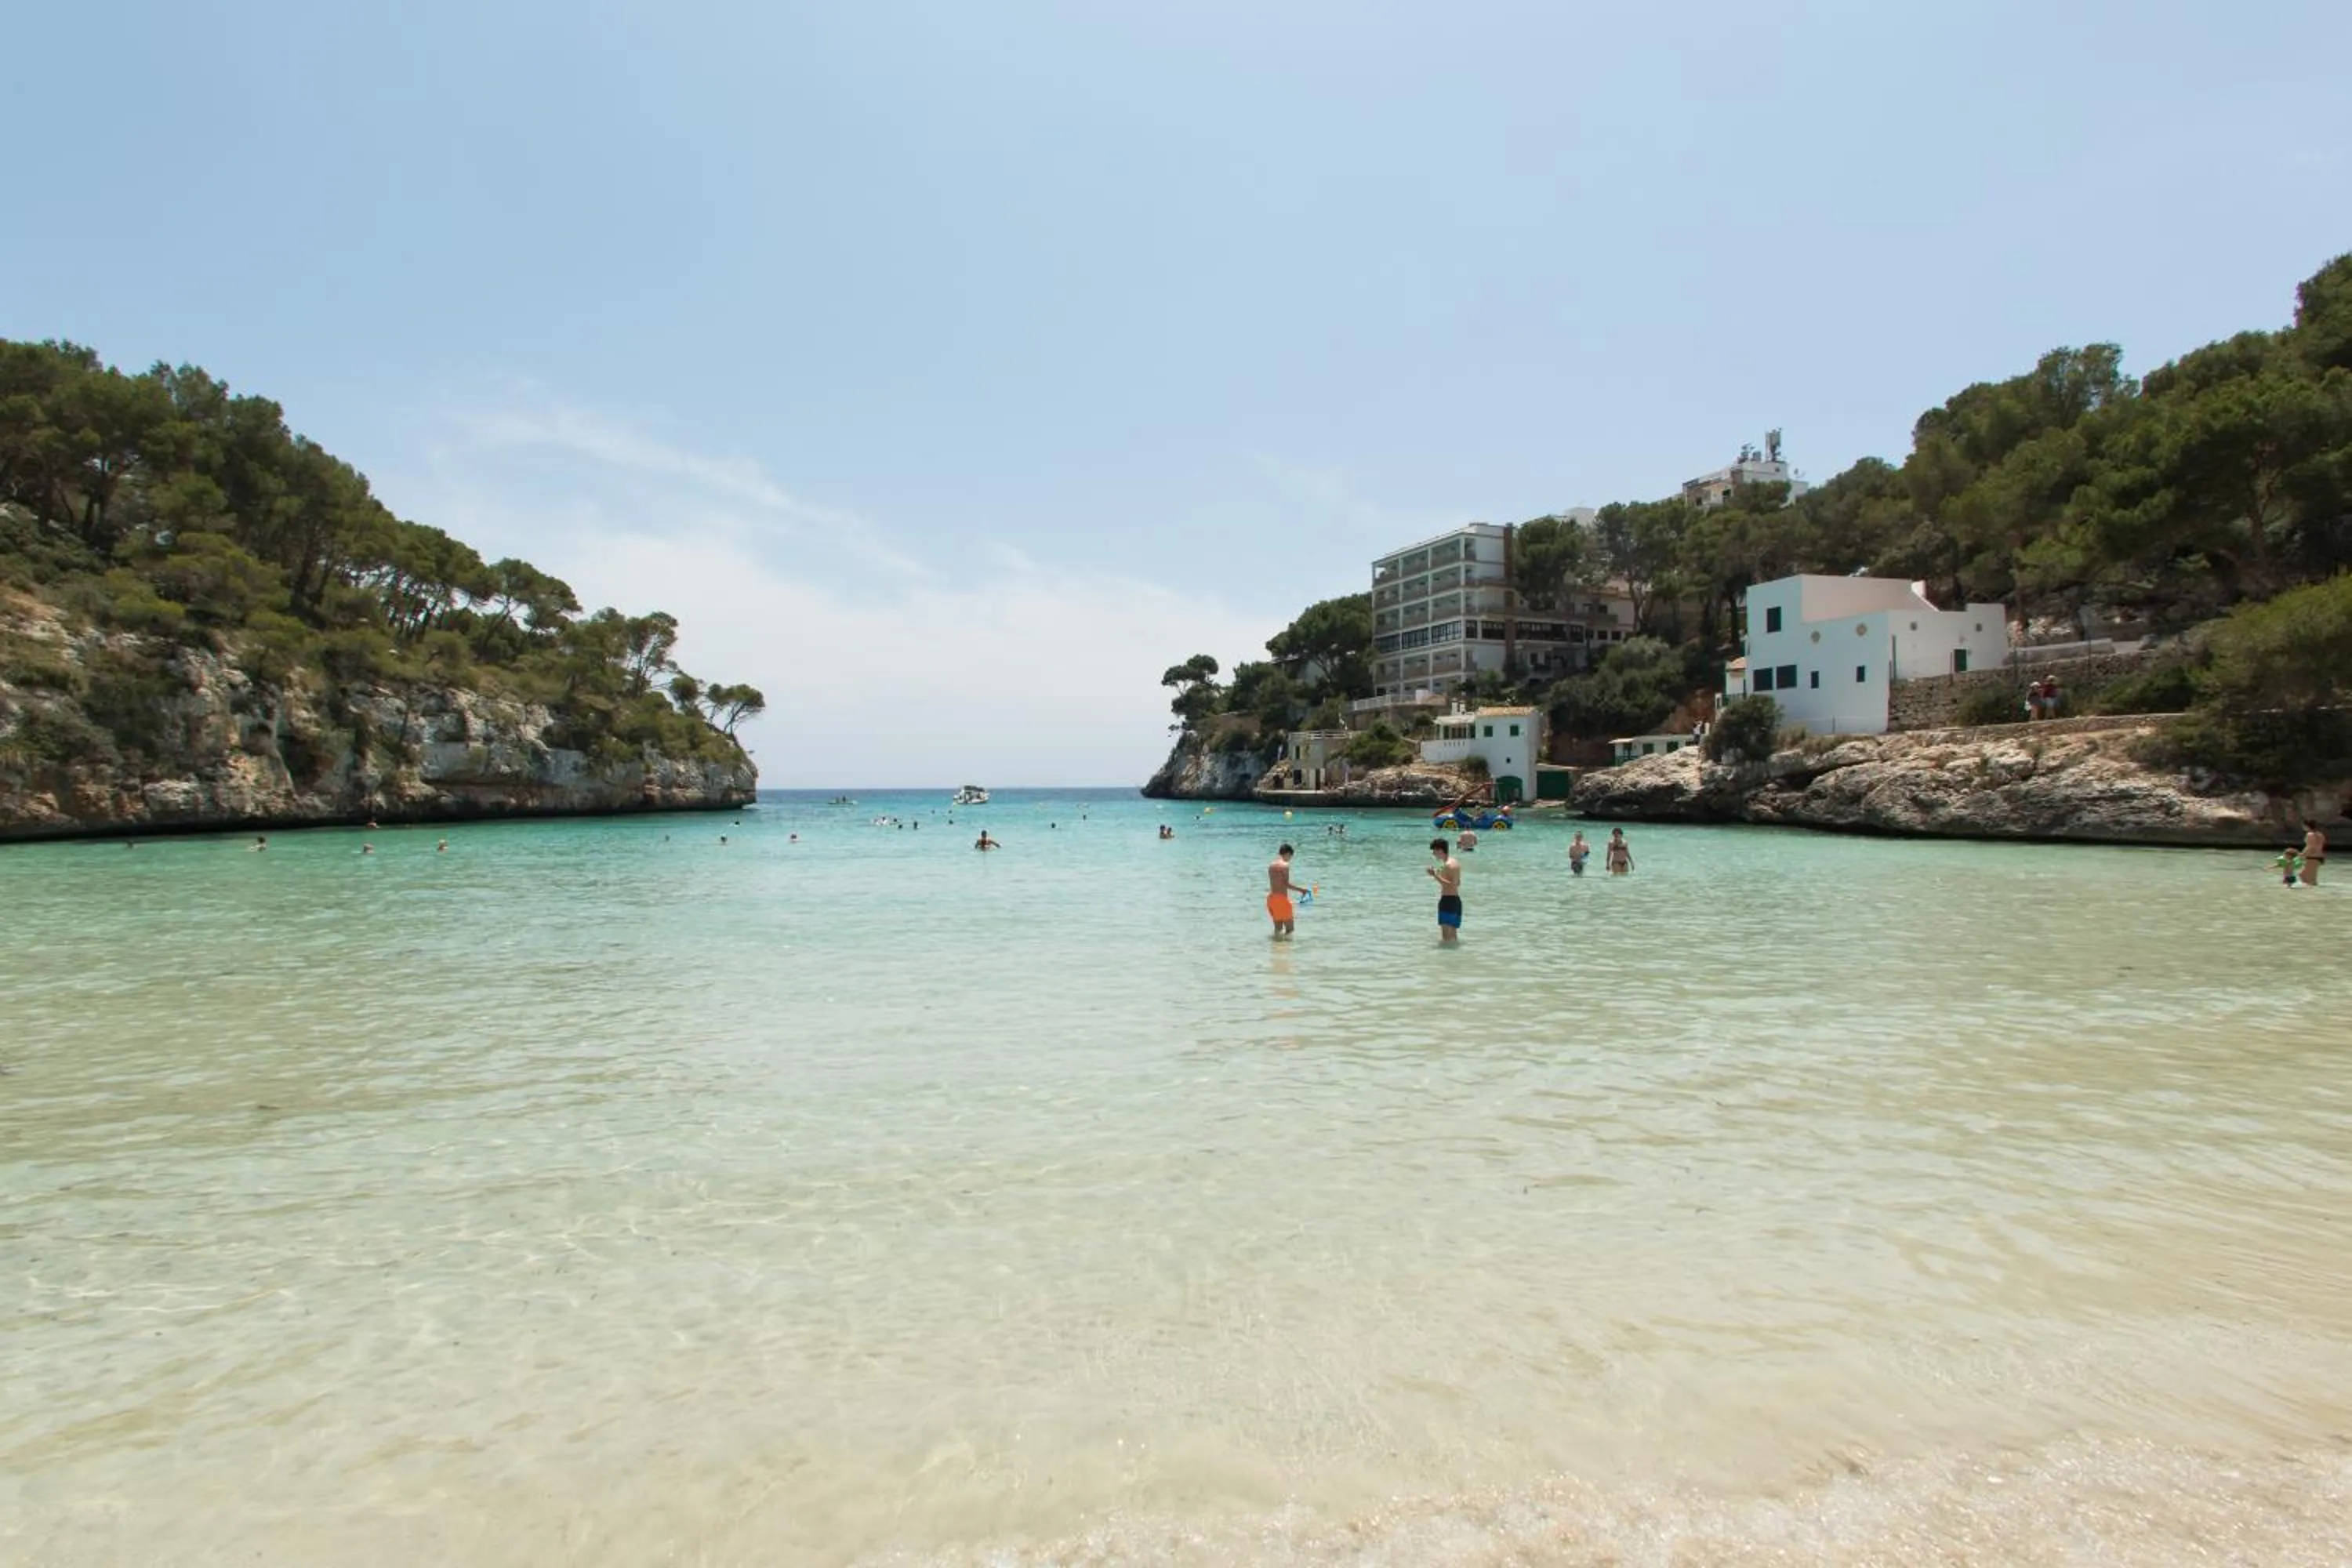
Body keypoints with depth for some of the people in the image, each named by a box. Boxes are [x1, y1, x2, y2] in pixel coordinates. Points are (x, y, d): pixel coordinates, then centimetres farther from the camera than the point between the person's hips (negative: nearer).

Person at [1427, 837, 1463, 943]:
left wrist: (1435, 876, -24)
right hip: (1455, 900, 10)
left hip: (1448, 900, -10)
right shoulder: (1454, 862, 14)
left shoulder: (1448, 865, -17)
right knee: (1452, 933, 17)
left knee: (1446, 933, -13)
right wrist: (1439, 875, 22)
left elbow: (1451, 885, -24)